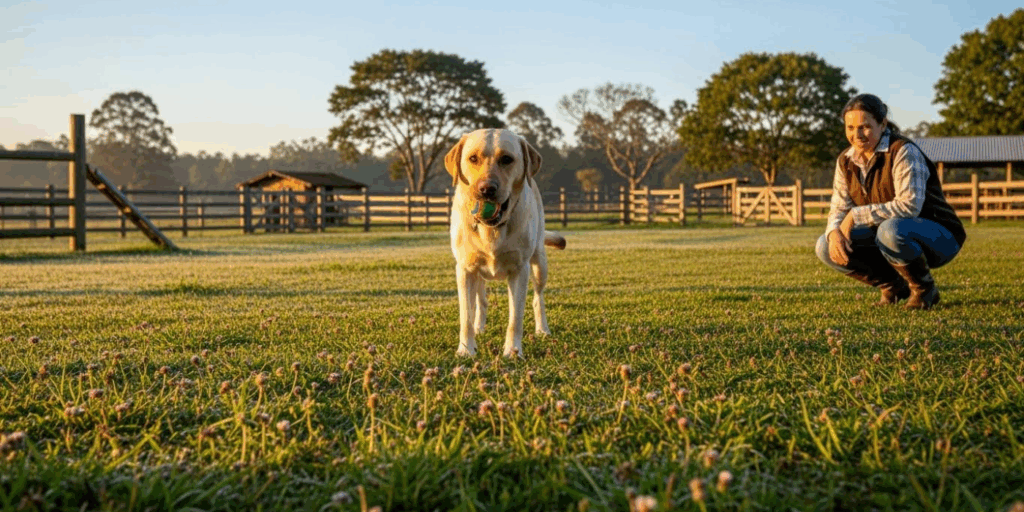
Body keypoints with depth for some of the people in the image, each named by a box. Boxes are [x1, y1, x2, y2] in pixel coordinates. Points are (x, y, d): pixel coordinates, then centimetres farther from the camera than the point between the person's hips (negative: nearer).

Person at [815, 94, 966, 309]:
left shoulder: (904, 152, -20)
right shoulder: (846, 161, 2)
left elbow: (909, 205, -30)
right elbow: (839, 209, 1)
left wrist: (856, 215, -28)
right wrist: (834, 232, -22)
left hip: (939, 237, -7)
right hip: (889, 234, 7)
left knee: (890, 230, -40)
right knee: (826, 247, -11)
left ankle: (924, 289, -10)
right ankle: (894, 285, 7)